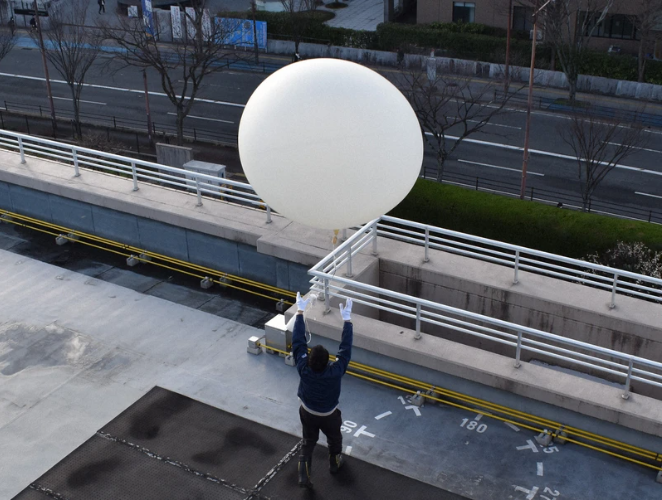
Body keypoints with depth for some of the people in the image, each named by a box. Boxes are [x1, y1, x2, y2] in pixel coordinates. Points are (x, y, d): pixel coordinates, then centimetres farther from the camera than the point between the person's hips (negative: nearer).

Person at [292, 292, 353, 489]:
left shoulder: (303, 369, -33)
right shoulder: (335, 372, -38)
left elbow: (298, 342, -28)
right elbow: (345, 348, -33)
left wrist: (300, 312, -25)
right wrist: (347, 319, -29)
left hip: (307, 413, 1)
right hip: (329, 415, -1)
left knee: (308, 441, 25)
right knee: (334, 439, 29)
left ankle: (304, 475, 23)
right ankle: (334, 464, 52)